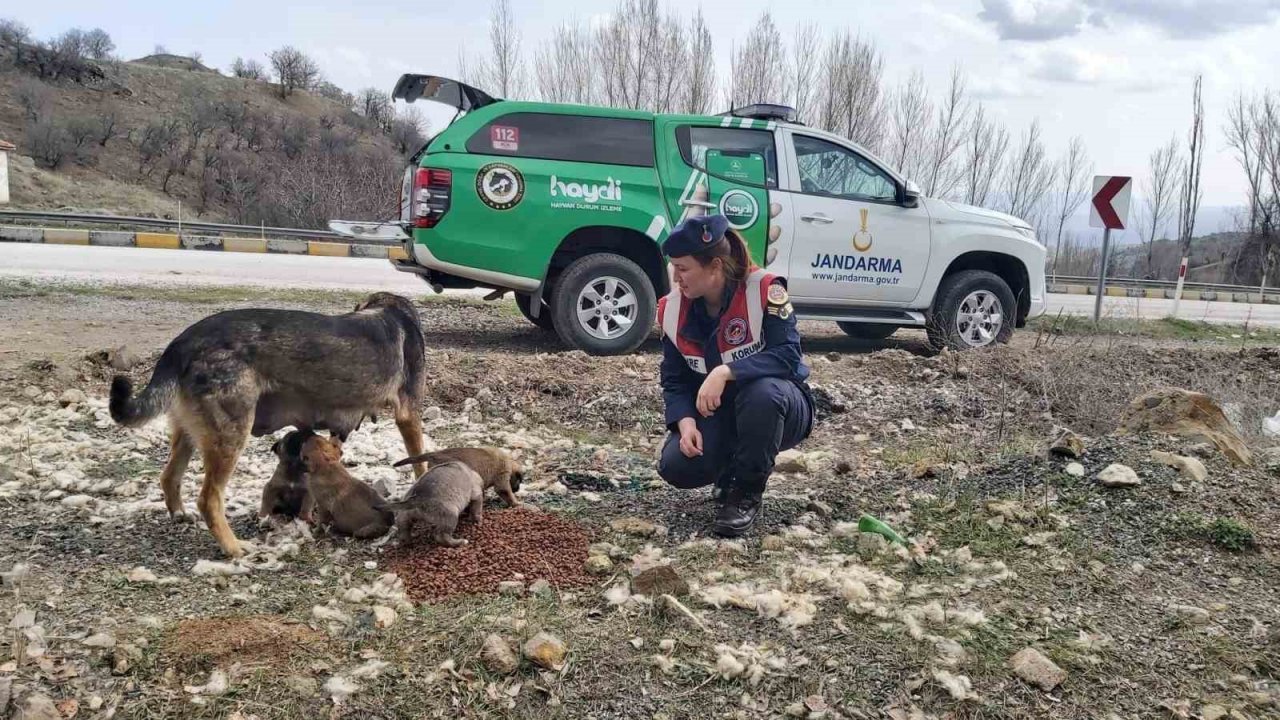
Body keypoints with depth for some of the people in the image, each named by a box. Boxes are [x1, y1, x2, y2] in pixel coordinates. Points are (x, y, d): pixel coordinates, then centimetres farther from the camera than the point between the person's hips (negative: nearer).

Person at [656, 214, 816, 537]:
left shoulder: (765, 290, -21)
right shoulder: (673, 308, -6)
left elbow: (787, 356, -29)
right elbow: (674, 380, -2)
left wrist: (725, 372, -40)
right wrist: (686, 422, -21)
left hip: (778, 407, -4)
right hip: (718, 414, 4)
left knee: (761, 391, -40)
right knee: (676, 466, -23)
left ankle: (748, 491, -15)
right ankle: (732, 472, 13)